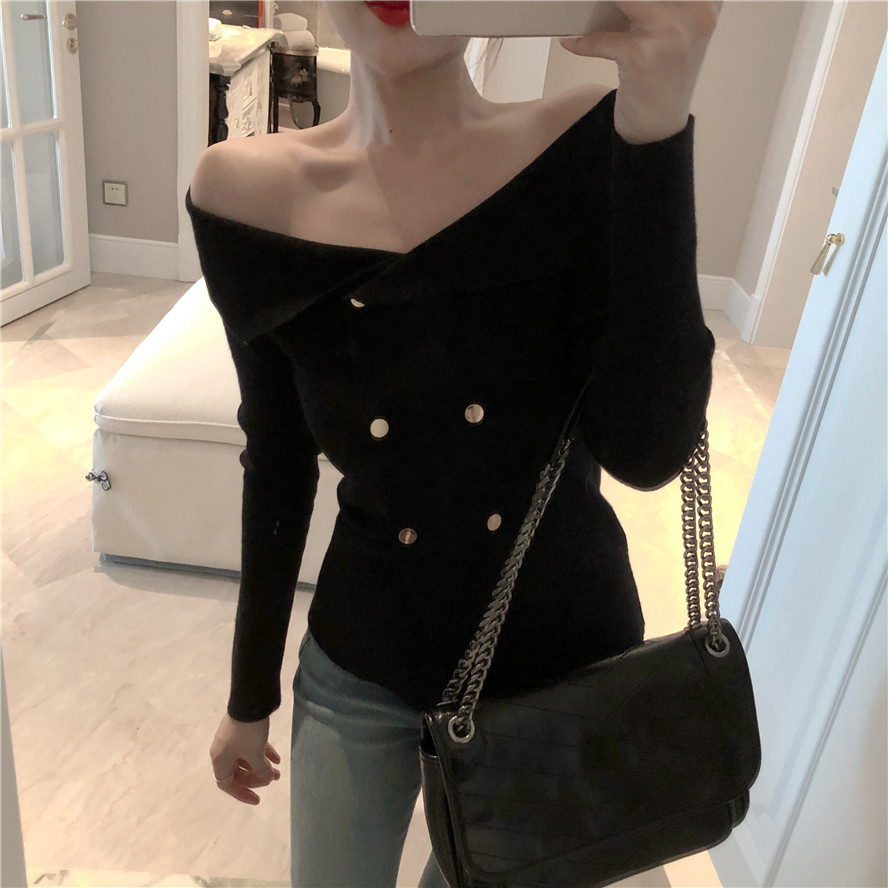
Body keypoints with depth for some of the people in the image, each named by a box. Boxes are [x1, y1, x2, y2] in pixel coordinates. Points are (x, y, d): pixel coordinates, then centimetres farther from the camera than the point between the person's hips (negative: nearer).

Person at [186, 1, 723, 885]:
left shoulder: (587, 145, -14)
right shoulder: (253, 191, -11)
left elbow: (648, 450, -22)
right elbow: (277, 466, -2)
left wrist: (658, 123, -29)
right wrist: (250, 692, 8)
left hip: (566, 655, 0)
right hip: (362, 670, 1)